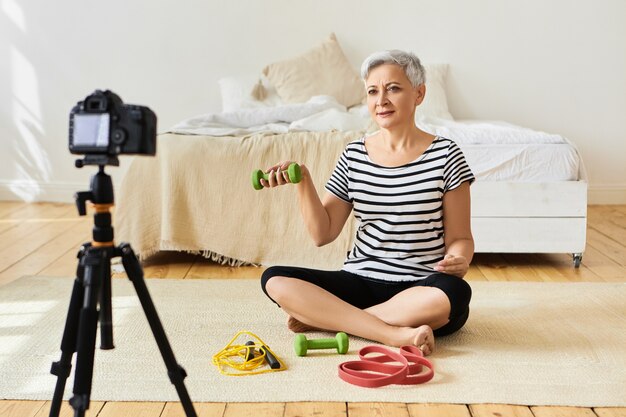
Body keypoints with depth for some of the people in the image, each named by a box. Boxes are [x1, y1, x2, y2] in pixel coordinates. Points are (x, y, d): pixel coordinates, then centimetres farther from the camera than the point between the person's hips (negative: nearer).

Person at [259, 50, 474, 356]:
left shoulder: (444, 155, -2)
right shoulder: (354, 155, 7)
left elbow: (460, 237, 0)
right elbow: (322, 234, 4)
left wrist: (460, 260, -22)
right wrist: (303, 181, -9)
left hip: (420, 288, -2)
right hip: (360, 282, 3)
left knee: (454, 293, -37)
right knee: (273, 280, -19)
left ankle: (324, 317, -20)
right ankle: (397, 334, -26)